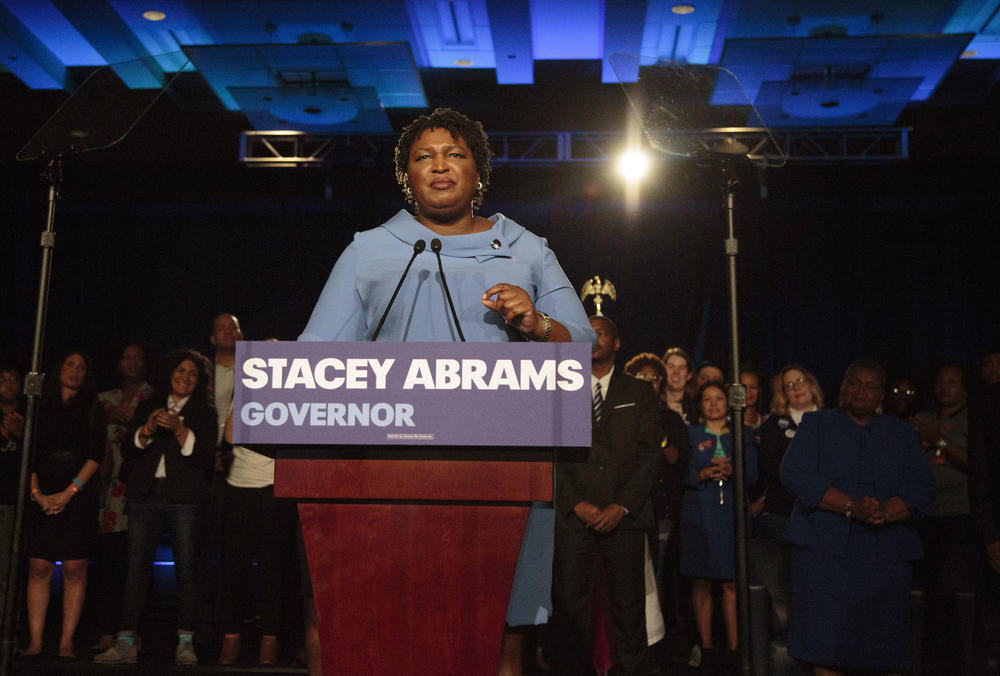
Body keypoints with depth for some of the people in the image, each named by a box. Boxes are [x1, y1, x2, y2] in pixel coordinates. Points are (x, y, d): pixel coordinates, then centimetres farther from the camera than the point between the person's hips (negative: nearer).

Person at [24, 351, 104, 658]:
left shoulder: (92, 409, 10)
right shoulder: (40, 408, 13)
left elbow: (96, 454, 0)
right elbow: (28, 454, 5)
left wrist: (68, 492, -9)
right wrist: (37, 493, -9)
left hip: (79, 495, -1)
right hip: (42, 497, 1)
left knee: (74, 570, -3)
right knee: (39, 568, -3)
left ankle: (66, 643, 1)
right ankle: (35, 642, 2)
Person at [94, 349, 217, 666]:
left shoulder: (205, 413, 8)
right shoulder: (148, 407, 17)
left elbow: (206, 458, -4)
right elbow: (127, 449, 9)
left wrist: (179, 429, -15)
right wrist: (148, 429, -9)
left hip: (184, 498, -2)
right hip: (145, 496, 3)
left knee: (185, 569, -3)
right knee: (136, 568, 0)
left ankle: (185, 643, 3)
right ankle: (125, 643, 5)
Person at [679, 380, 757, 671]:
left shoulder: (743, 435, 13)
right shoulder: (690, 434, 10)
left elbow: (752, 475, 5)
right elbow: (680, 474, 3)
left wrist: (731, 471, -14)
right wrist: (703, 475, -15)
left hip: (733, 515, 1)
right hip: (699, 514, 0)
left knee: (732, 583, -2)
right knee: (701, 583, 1)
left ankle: (734, 647, 3)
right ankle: (706, 647, 9)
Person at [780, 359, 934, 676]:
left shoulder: (902, 433, 18)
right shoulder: (816, 424, 10)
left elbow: (921, 486, 6)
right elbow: (795, 473, -5)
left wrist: (886, 511, -16)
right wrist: (850, 507, -17)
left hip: (888, 553, 2)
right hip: (826, 551, -2)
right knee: (828, 643, -7)